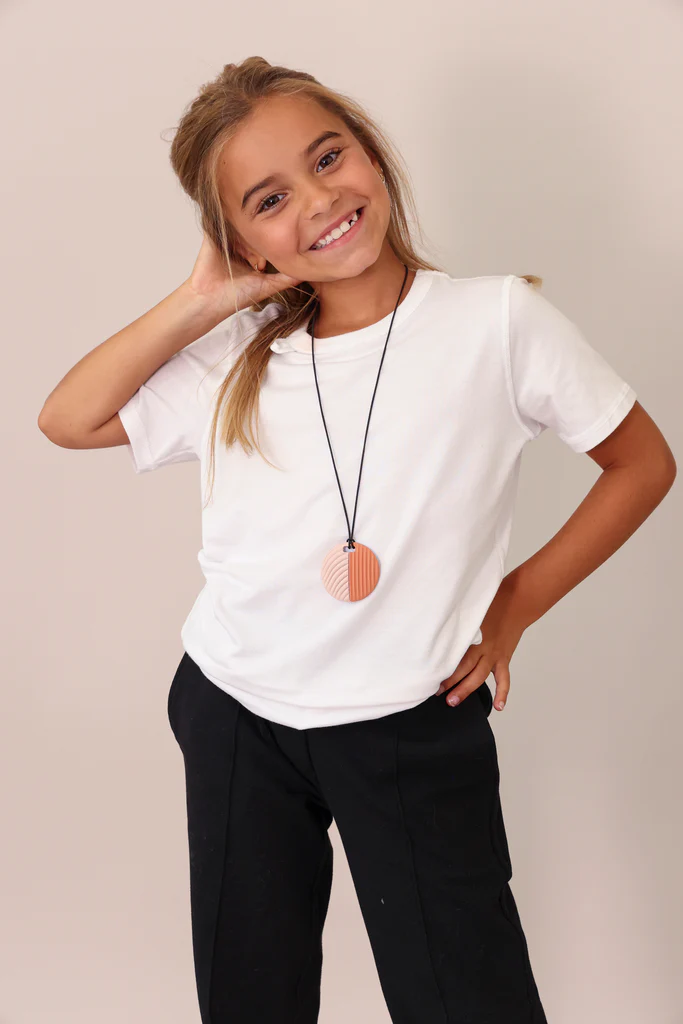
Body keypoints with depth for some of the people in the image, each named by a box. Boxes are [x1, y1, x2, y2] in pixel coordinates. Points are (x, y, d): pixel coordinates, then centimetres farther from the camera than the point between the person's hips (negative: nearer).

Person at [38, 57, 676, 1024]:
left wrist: (517, 601, -3)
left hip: (417, 727, -3)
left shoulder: (498, 320, -11)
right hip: (235, 721, 4)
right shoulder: (233, 360, -1)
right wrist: (198, 302, -7)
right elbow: (68, 420, 2)